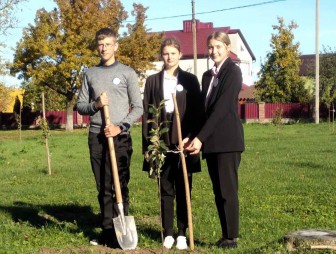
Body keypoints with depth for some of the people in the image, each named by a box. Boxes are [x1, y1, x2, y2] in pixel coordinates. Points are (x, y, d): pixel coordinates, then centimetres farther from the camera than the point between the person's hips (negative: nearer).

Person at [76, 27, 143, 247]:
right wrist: (95, 105, -9)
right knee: (103, 187, 7)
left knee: (121, 186, -3)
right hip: (96, 137, 3)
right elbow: (80, 106, 12)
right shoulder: (90, 73, 11)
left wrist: (120, 127, -12)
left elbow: (138, 108, 0)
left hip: (120, 137, -3)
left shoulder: (127, 73, 2)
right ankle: (108, 231, 13)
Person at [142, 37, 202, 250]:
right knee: (165, 190, 5)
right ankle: (168, 233, 11)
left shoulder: (190, 80, 6)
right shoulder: (152, 81, 9)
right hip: (161, 142, 1)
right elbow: (146, 113, 6)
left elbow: (196, 111, 2)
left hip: (183, 142, -1)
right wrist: (147, 144, -1)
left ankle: (182, 233, 11)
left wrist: (191, 138, -10)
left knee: (183, 190, 4)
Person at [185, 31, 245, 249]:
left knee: (227, 190, -5)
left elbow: (222, 106, -15)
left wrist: (200, 137, -18)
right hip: (211, 141, 8)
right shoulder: (208, 75, 17)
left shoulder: (232, 71, -7)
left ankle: (231, 238, 2)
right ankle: (226, 236, 15)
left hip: (227, 140, -8)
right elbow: (206, 108, 15)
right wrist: (198, 138, 2)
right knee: (218, 191, 9)